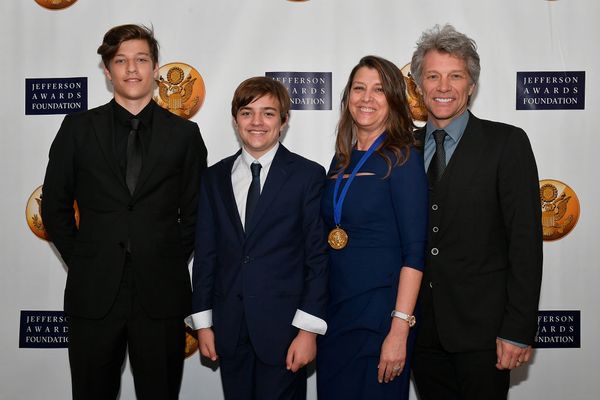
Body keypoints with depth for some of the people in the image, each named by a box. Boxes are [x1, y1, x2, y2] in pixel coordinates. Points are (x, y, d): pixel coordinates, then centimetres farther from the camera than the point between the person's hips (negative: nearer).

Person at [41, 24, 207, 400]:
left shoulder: (184, 133, 4)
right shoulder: (78, 128, 4)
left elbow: (195, 211, 8)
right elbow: (54, 205, 8)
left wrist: (172, 262, 4)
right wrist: (81, 261, 4)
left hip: (161, 293, 0)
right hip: (94, 292, 1)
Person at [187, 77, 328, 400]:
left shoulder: (308, 175, -3)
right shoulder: (215, 178, 9)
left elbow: (318, 256, -5)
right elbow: (205, 253, 9)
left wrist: (308, 329, -10)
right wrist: (202, 322, 6)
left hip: (283, 328, -3)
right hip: (230, 330, 3)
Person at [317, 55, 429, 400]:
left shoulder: (402, 157, -9)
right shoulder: (342, 159, 9)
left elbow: (414, 251, -14)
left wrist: (400, 329, -20)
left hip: (380, 315, -6)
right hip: (335, 310, 6)